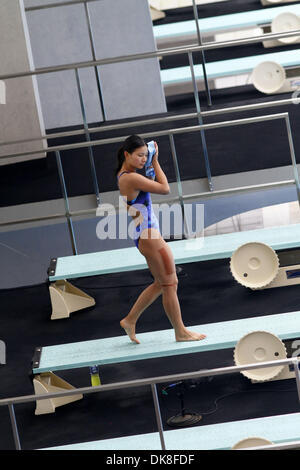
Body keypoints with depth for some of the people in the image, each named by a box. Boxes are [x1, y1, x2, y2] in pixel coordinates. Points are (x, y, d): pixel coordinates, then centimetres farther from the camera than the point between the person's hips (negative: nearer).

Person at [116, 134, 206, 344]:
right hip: (148, 235, -11)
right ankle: (180, 331, 11)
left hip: (147, 236, 11)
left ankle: (130, 320, 25)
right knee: (170, 285, 0)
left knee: (162, 284, 20)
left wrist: (152, 161, 12)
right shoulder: (132, 178, -20)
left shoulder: (124, 174, 10)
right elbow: (164, 188, -15)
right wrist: (155, 161, -7)